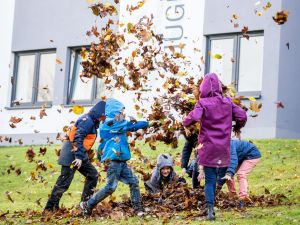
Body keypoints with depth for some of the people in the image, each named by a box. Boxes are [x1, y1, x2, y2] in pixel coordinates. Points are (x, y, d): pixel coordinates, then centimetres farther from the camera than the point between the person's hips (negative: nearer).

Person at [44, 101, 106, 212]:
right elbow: (78, 139, -24)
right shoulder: (87, 120, -15)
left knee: (93, 175, 14)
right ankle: (49, 208, -6)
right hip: (72, 153, -10)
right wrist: (79, 157, -29)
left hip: (79, 154, 10)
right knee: (64, 182, -9)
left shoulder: (92, 121, 16)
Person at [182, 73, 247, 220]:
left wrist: (185, 123, -2)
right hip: (224, 148, 2)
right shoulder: (227, 101, 3)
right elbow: (242, 116, 2)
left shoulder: (203, 103, -8)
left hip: (208, 148, -2)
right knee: (221, 176, 13)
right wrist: (237, 127, 22)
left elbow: (193, 118, -23)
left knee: (210, 180, 2)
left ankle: (210, 209, -10)